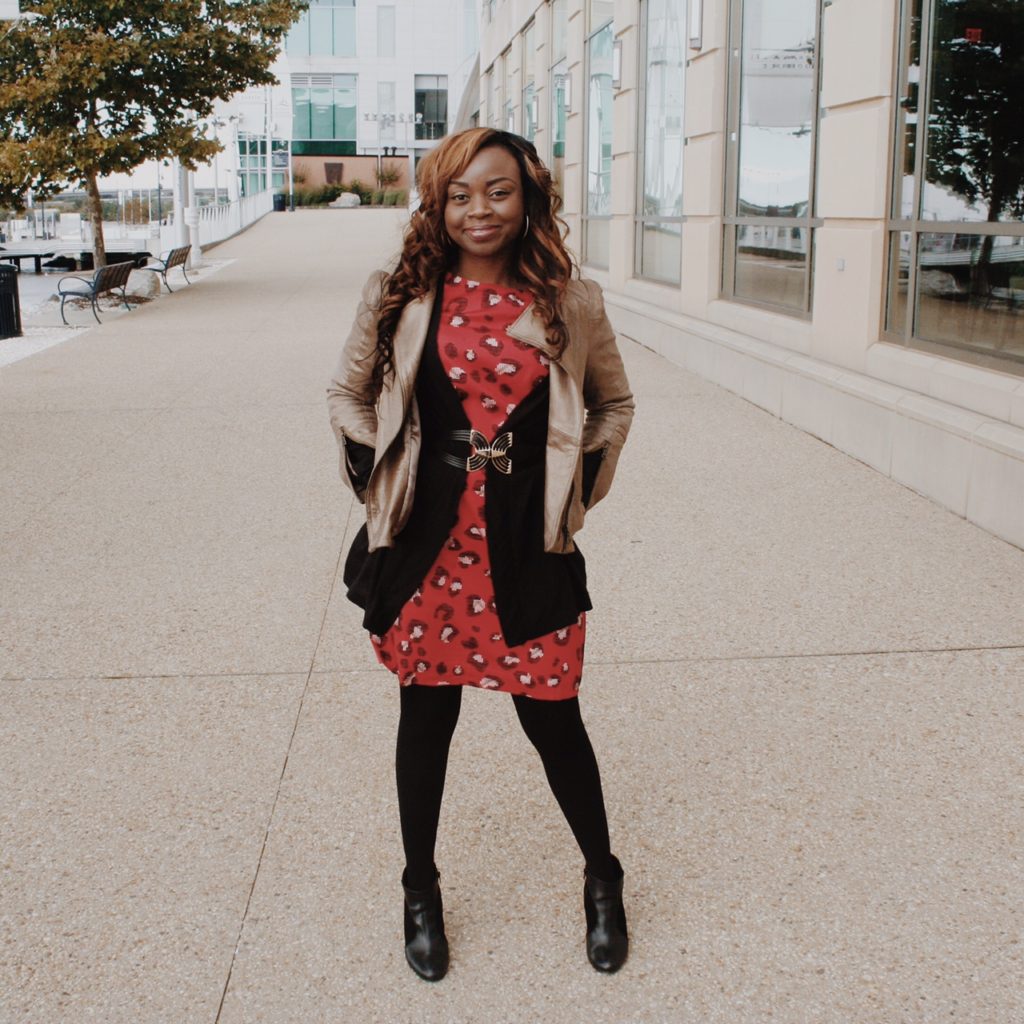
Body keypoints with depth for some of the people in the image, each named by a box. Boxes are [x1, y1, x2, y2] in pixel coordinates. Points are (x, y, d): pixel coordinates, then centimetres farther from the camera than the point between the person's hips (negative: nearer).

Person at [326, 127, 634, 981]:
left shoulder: (573, 304, -1)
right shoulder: (400, 297, -1)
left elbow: (615, 404, 14)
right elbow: (348, 392, 12)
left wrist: (578, 492, 6)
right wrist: (377, 479, 3)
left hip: (529, 549, 0)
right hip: (428, 542, 1)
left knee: (553, 719, 7)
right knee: (426, 719, 13)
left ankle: (603, 883, 33)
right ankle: (422, 894, 34)